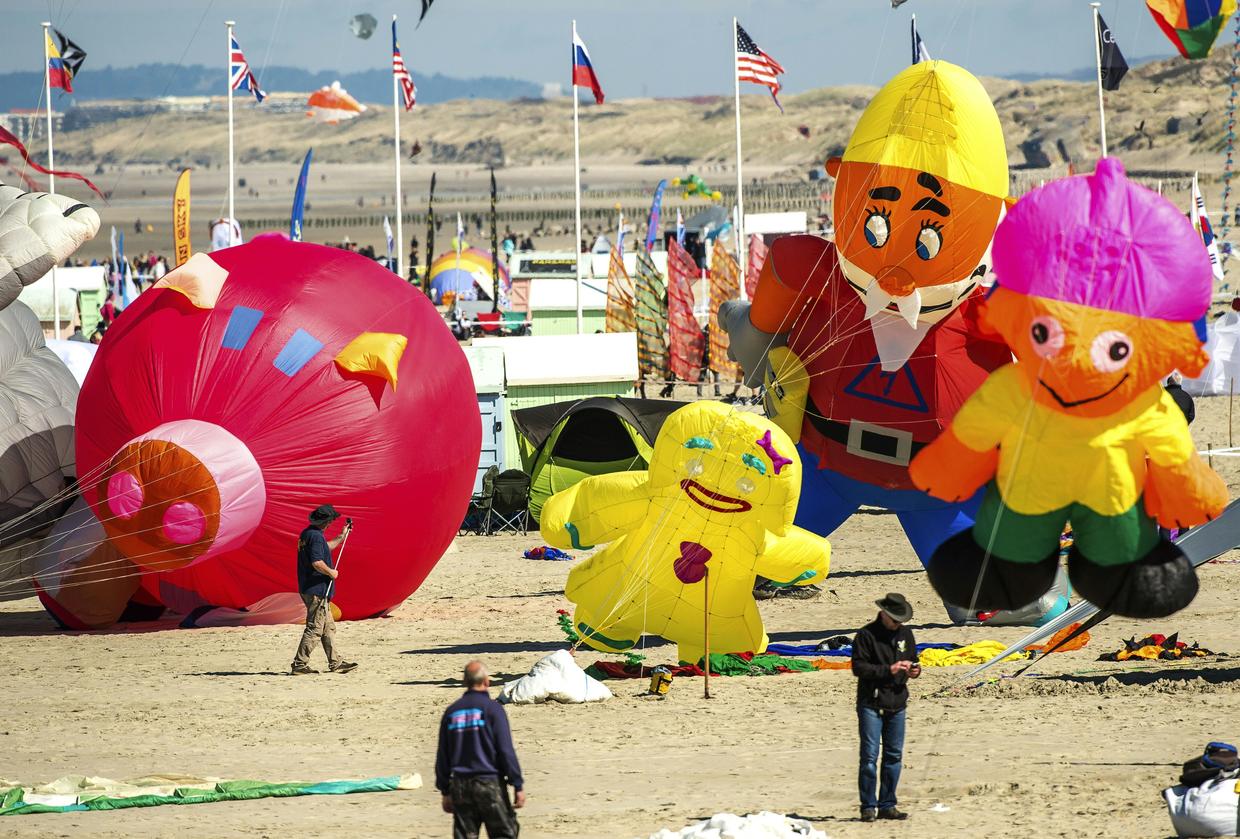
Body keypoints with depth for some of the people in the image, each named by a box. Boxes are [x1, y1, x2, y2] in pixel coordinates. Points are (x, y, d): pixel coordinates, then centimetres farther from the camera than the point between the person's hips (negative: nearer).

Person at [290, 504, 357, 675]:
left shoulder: (307, 533, 13)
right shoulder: (316, 536, -19)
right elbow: (317, 563, -27)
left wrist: (342, 537, 34)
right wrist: (331, 572, -11)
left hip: (309, 589, 10)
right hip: (317, 590, -10)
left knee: (328, 627, 15)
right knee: (315, 629, -6)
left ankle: (335, 662, 19)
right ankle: (300, 664, -5)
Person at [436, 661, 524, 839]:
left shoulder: (451, 712, 7)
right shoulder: (492, 709, -8)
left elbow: (442, 756, 11)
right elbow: (506, 750, -11)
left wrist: (445, 791, 18)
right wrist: (518, 785, -6)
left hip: (460, 785, 4)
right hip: (490, 784, -4)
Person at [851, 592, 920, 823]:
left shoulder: (905, 634, 11)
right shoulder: (867, 635, -8)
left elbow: (912, 658, 22)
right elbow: (858, 667, -13)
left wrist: (914, 670, -2)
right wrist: (889, 670, -20)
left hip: (897, 703, 6)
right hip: (871, 703, -6)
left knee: (894, 756, 8)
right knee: (869, 756, -7)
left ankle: (887, 806, 16)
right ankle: (868, 806, -3)